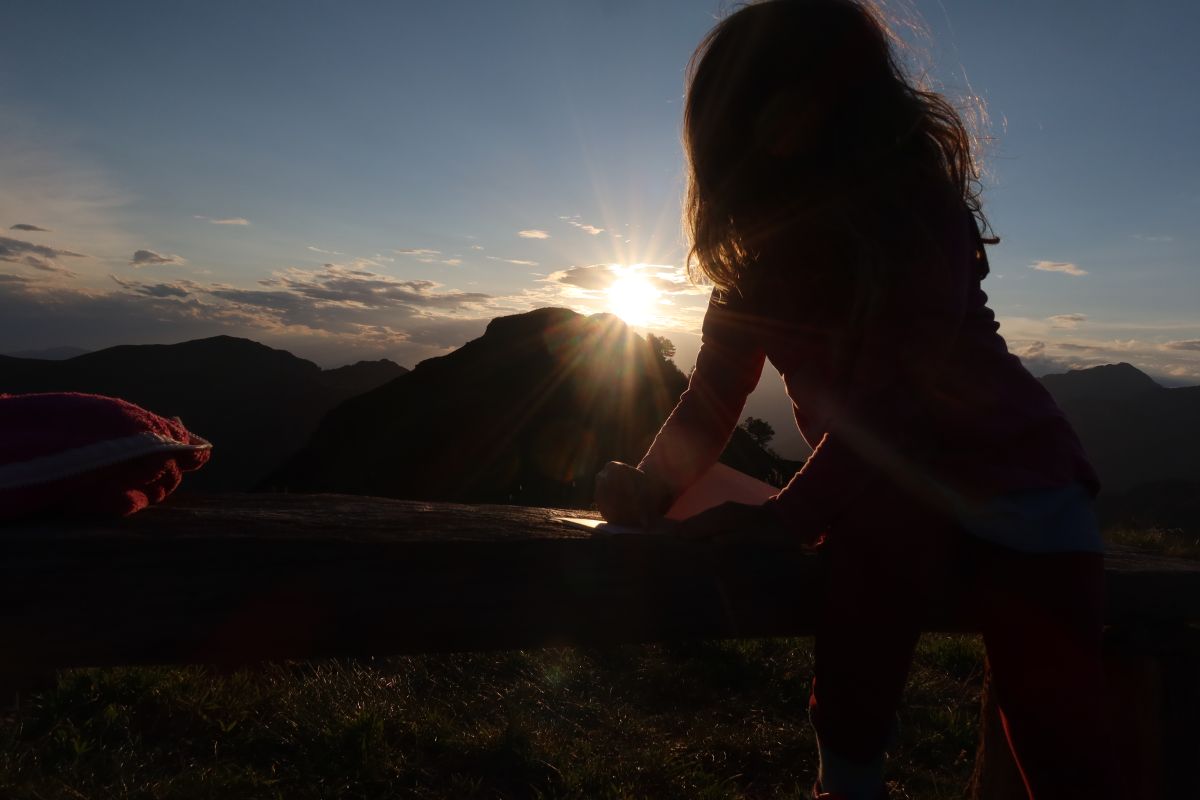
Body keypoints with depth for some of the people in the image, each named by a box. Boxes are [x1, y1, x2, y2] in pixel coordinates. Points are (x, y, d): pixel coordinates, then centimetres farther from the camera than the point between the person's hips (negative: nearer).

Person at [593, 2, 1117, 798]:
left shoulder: (912, 207, -19)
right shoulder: (764, 233, 0)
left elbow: (892, 395, -25)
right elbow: (716, 390, -2)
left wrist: (787, 515, -27)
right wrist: (651, 487, -16)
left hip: (1006, 481, -3)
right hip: (880, 488, 4)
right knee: (848, 712, -16)